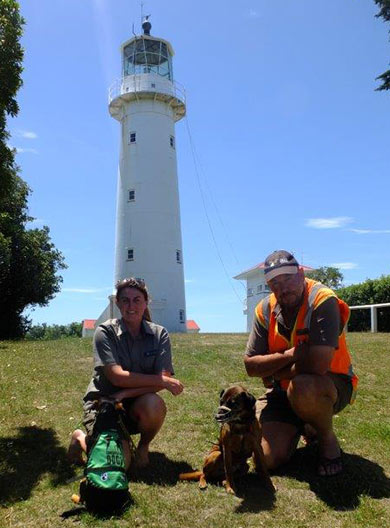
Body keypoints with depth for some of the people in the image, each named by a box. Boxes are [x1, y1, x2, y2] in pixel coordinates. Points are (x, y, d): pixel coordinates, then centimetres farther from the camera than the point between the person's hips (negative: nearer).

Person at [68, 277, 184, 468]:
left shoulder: (159, 334, -5)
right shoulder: (105, 332, -11)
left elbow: (164, 379, -13)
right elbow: (117, 377, -21)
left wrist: (125, 394, -24)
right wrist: (162, 381, -22)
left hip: (137, 404, 2)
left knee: (154, 405, -33)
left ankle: (143, 446, 2)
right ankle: (81, 438, 14)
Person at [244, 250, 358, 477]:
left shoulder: (323, 300, -23)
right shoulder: (265, 309, -6)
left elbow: (318, 364, -32)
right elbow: (250, 366, -7)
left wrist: (273, 371, -16)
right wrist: (289, 355, -23)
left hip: (331, 385, -5)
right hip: (283, 391, 5)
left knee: (302, 386, -39)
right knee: (267, 459, -6)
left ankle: (328, 439, -6)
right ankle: (303, 426, 26)